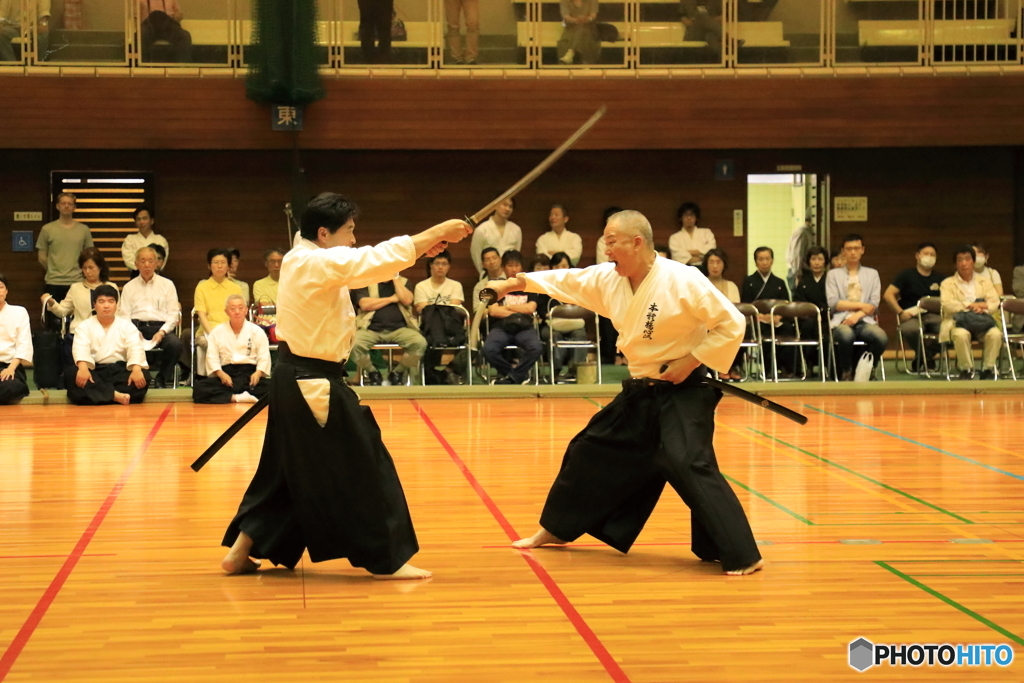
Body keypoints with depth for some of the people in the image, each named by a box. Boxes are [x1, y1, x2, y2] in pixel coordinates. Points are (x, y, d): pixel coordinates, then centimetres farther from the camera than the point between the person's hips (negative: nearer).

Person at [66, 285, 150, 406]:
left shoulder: (127, 326, 8)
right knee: (71, 375, -32)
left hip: (120, 370, 0)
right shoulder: (85, 326, 7)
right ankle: (115, 395, -43)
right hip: (94, 371, 0)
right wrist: (83, 368, -35)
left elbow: (135, 349, -9)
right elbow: (80, 349, -12)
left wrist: (136, 369, -31)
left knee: (144, 376, -29)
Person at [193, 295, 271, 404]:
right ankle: (236, 398, -36)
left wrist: (258, 373, -17)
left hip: (249, 373, -1)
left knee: (268, 388, -35)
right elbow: (212, 357, 4)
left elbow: (264, 358, 4)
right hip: (225, 373, 1)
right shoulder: (217, 332, 13)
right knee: (199, 389, -29)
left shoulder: (257, 331, 10)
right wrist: (220, 374, -15)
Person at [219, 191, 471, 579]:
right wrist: (437, 233, -17)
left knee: (286, 469, 19)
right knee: (364, 466, -2)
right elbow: (376, 261, -24)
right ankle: (385, 559, 6)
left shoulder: (301, 260, 11)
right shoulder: (317, 263, -19)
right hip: (315, 384, -11)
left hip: (295, 381, 11)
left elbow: (368, 265, 14)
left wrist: (420, 248, 1)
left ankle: (240, 551, 22)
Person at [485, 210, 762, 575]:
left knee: (691, 465, -24)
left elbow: (731, 325, -18)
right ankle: (555, 530, 36)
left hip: (682, 393, -8)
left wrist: (691, 361, -20)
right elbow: (564, 281, 10)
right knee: (592, 452, 16)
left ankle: (742, 556, -16)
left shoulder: (683, 281, -21)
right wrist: (513, 282, 2)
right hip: (639, 393, 8)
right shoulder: (608, 278, 1)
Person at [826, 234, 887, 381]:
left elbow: (874, 305, 8)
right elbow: (833, 303, 1)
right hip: (841, 321, -2)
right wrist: (861, 305, -5)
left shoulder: (872, 274, 20)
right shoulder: (833, 274, 15)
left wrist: (858, 314, -11)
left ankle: (869, 369, -6)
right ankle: (846, 373, -15)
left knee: (881, 337, -34)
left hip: (865, 321, 2)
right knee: (846, 335, -41)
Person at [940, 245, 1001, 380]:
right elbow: (947, 304, -5)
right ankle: (966, 370, -21)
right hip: (958, 322, -2)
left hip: (983, 322, 2)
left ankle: (988, 369, -18)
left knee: (995, 334, -33)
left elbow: (995, 303, 7)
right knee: (961, 334, -39)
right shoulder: (948, 283, 13)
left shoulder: (985, 282, 21)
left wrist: (982, 307, -15)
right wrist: (971, 306, -14)